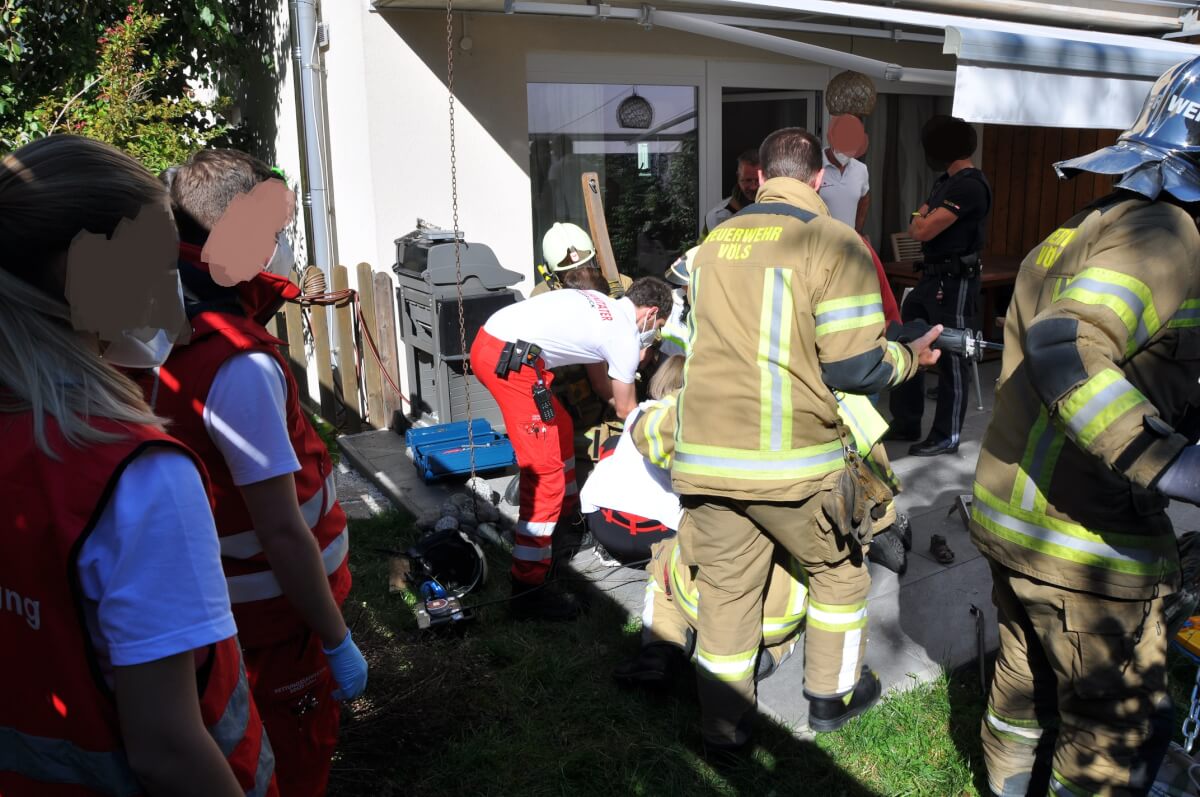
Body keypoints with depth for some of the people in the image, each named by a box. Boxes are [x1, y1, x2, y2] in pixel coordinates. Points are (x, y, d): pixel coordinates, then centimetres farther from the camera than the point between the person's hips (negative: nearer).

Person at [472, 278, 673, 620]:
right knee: (545, 471, -6)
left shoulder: (600, 304, 22)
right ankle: (527, 590, -4)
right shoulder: (625, 337, -1)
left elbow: (600, 382, 34)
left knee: (559, 426, 28)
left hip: (488, 338, 10)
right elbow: (625, 410, 15)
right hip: (510, 359, -10)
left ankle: (568, 508, 51)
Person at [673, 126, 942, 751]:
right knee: (838, 570, 22)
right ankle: (831, 696, 36)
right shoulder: (833, 242, -8)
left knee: (725, 588, 15)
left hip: (705, 455, 4)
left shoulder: (713, 243, 10)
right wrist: (912, 357, 8)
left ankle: (724, 726, 27)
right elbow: (854, 367, -11)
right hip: (791, 462, -4)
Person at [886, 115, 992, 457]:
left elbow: (922, 229, -20)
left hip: (954, 282, -10)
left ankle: (946, 436, 10)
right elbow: (916, 228, 17)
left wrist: (923, 220, 0)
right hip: (931, 277, 10)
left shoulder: (970, 185, -16)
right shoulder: (945, 181, 15)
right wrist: (925, 221, -3)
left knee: (952, 359, 0)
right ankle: (906, 424, 24)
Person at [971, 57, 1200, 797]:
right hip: (1087, 543, -9)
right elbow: (1067, 351, -34)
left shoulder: (1082, 231, 13)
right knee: (1121, 733, 9)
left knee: (1027, 686, 25)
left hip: (1012, 515, 9)